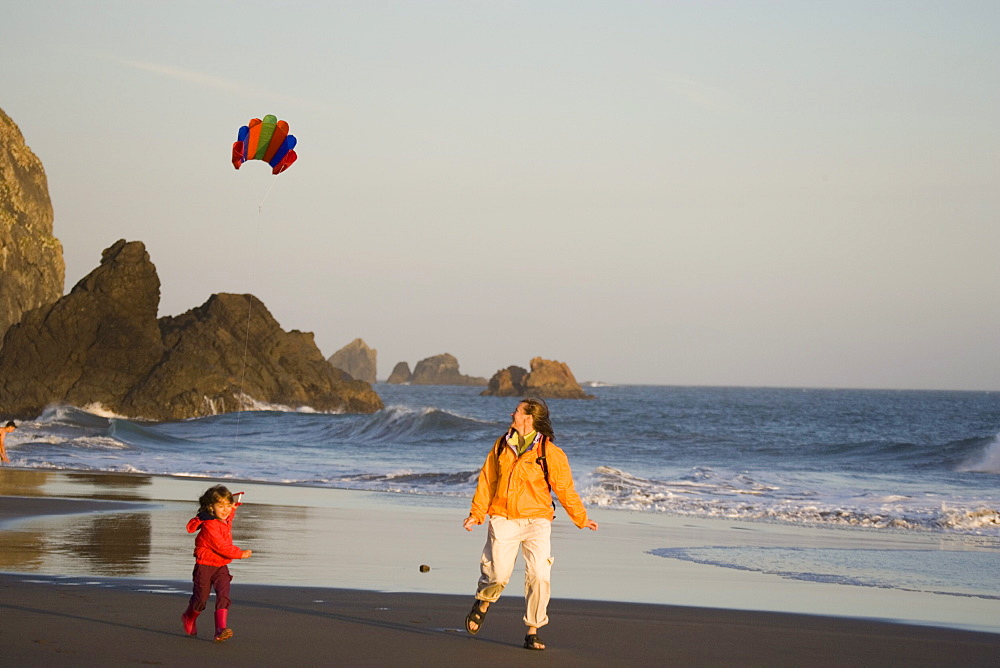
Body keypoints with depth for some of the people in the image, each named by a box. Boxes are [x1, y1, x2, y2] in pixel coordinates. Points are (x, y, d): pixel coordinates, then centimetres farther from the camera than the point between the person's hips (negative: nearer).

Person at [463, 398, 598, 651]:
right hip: (503, 520, 2)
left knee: (539, 575, -11)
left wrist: (581, 519, 8)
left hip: (536, 521, -2)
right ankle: (482, 603, 28)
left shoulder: (550, 453, -2)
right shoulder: (501, 446, 9)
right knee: (498, 574, -6)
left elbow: (565, 488, 5)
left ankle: (533, 631, 1)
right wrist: (476, 514, 8)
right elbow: (487, 481, 14)